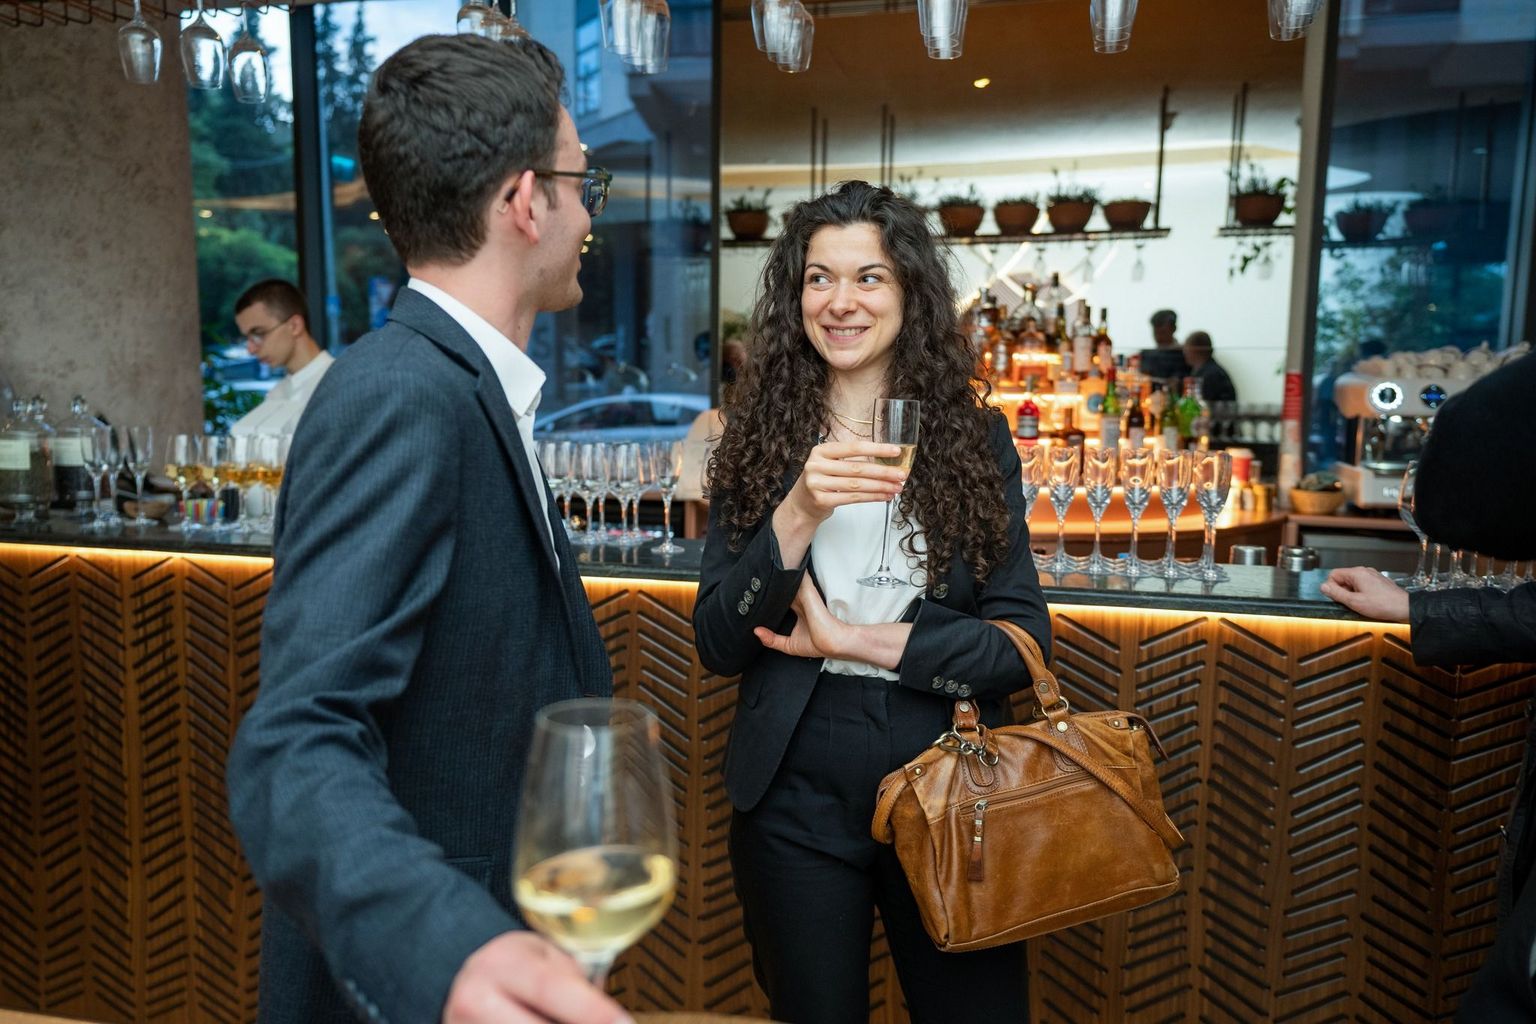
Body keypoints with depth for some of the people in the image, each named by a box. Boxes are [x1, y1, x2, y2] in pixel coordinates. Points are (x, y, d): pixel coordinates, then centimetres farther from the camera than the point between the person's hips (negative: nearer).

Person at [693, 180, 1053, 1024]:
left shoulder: (973, 438, -1)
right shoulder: (760, 438, -2)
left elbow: (1022, 641, -6)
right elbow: (717, 646, -7)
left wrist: (855, 641, -15)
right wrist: (796, 518, -22)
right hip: (796, 796, 0)